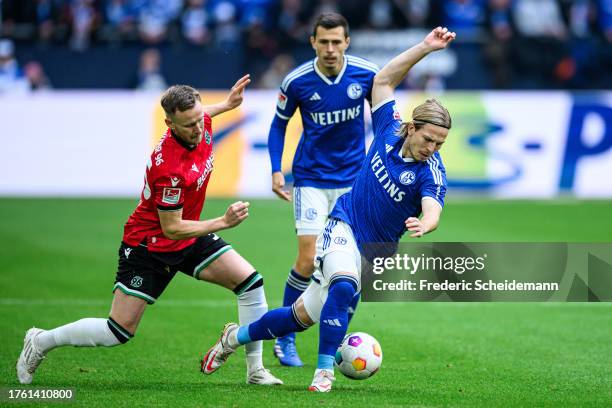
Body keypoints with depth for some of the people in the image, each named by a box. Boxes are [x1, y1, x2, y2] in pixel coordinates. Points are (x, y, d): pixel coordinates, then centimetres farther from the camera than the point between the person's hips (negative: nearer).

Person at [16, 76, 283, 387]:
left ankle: (255, 369, 4)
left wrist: (227, 104, 23)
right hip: (148, 245, -8)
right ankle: (41, 342, 15)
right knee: (119, 333, -7)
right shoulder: (168, 167, -35)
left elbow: (195, 117, 18)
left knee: (251, 282, -6)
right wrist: (223, 222, -30)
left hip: (190, 237, 8)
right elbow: (172, 228, -27)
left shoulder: (200, 126, -11)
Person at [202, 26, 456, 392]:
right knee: (343, 285, -33)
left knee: (304, 316, 4)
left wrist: (423, 225, -61)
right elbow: (384, 80, 0)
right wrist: (425, 47, -9)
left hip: (375, 250, 1)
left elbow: (432, 211, -37)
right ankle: (324, 372, -22)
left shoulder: (431, 173, -18)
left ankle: (237, 337, 25)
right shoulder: (389, 131, -9)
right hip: (344, 226, -1)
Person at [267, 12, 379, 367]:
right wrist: (276, 170, -4)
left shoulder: (367, 74, -10)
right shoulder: (297, 81, -12)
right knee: (308, 261, -11)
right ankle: (285, 339, 4)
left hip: (354, 179, 2)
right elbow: (279, 124, 4)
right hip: (312, 179, -2)